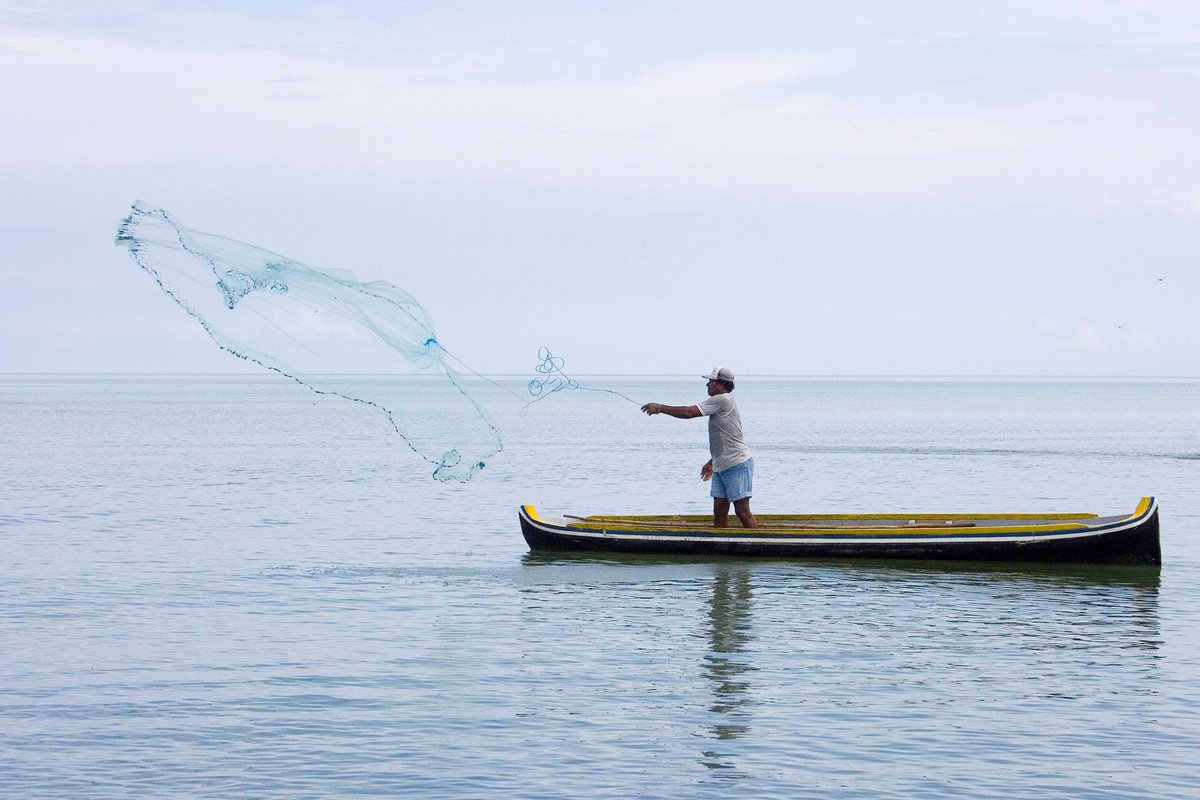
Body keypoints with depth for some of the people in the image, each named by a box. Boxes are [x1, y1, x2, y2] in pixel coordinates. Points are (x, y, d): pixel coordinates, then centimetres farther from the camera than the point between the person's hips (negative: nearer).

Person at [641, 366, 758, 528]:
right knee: (719, 511, 6)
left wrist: (660, 408, -11)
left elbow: (689, 412, -18)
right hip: (721, 467, 10)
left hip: (737, 465, -10)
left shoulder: (722, 400, -15)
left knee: (743, 512, -8)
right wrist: (712, 462, 26)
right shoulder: (722, 402, 18)